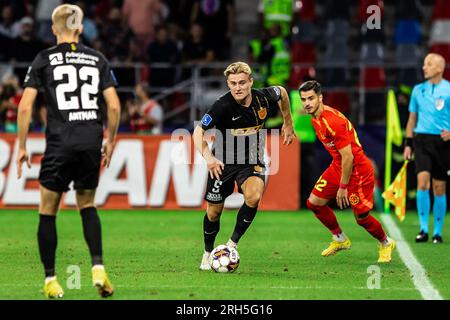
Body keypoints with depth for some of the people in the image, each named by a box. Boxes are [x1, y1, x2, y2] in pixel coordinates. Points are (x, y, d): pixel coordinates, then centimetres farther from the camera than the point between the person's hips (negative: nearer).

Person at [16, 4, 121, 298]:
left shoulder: (45, 59, 1)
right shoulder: (97, 59, 8)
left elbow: (25, 106, -4)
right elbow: (114, 106, 3)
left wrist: (22, 147, 3)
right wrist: (110, 142, 16)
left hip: (60, 142, -3)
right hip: (91, 141, 3)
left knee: (48, 211, 10)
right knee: (87, 205, 20)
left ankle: (50, 279, 10)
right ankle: (98, 267, 2)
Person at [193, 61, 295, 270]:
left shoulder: (263, 98, -14)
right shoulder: (223, 106, -25)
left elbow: (281, 93, 10)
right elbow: (199, 131, -22)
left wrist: (288, 124, 18)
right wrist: (208, 157, -38)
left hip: (252, 161, 1)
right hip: (223, 161, -1)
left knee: (253, 197, -28)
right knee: (214, 211, 6)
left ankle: (233, 243, -9)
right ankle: (208, 254, 34)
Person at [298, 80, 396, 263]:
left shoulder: (332, 121, -28)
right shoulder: (315, 118, 2)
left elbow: (348, 157, -25)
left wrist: (343, 187, -18)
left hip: (357, 170, -9)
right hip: (338, 166, 9)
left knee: (361, 217, -4)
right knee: (314, 203, 5)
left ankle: (386, 243, 24)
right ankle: (340, 239, 24)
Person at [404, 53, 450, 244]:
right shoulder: (418, 90, 10)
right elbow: (412, 118, 17)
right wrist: (408, 144, 11)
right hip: (421, 140, 2)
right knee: (422, 182, -13)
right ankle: (423, 229, -8)